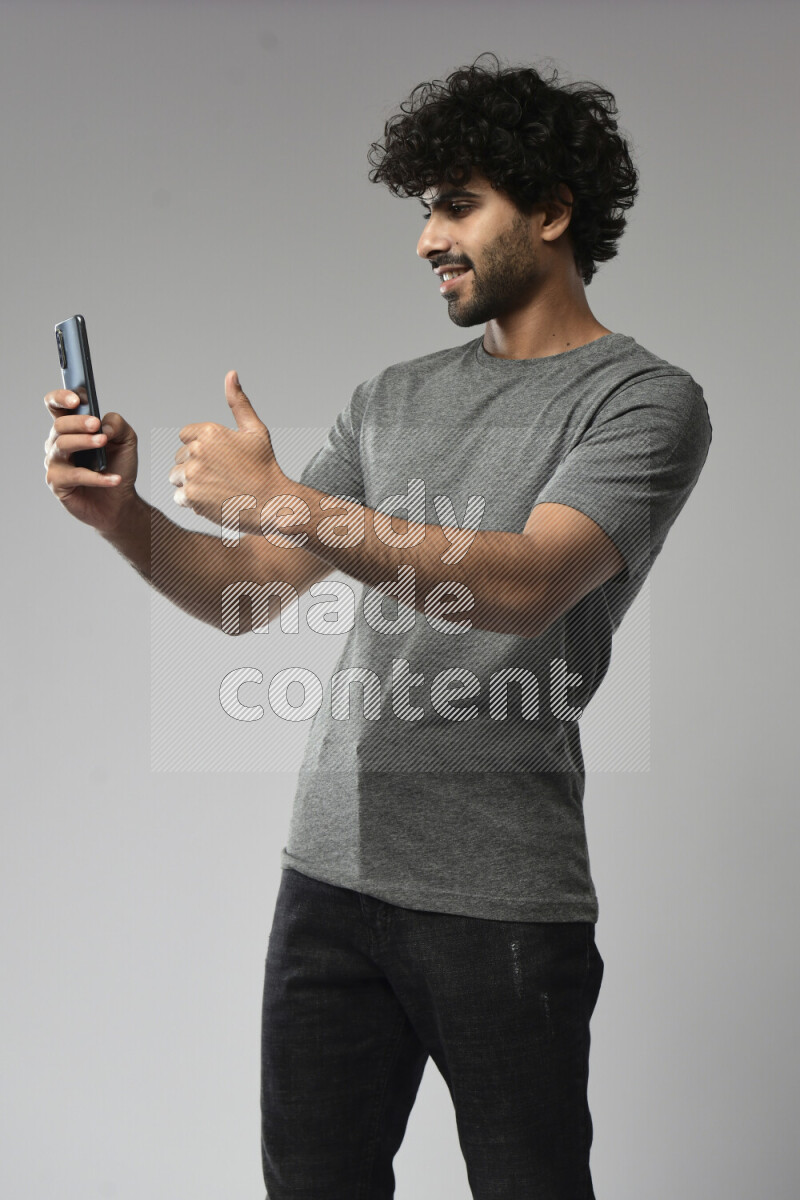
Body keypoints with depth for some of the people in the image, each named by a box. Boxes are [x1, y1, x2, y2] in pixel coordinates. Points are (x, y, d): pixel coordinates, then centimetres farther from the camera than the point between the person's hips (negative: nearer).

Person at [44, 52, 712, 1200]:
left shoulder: (646, 399, -4)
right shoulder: (394, 398, 15)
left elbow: (526, 584, -21)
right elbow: (244, 590, 12)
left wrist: (282, 499, -22)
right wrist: (122, 514, -7)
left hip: (502, 899, -5)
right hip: (330, 871, 6)